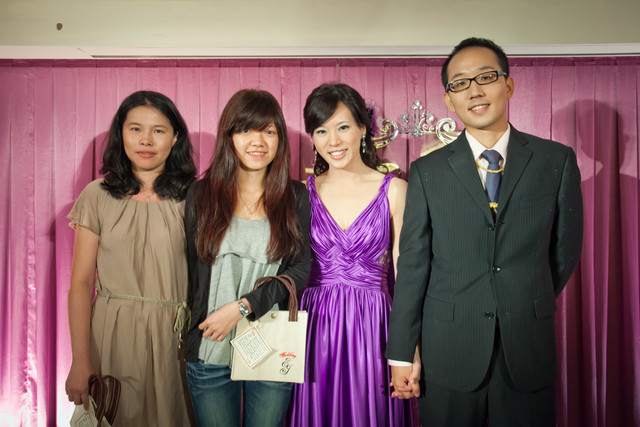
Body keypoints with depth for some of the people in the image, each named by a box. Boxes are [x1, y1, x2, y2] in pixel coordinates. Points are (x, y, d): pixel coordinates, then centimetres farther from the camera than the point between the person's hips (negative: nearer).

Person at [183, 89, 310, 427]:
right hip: (210, 352, 0)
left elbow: (300, 272, -4)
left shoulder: (296, 197, 1)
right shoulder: (201, 194, 1)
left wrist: (242, 306, -13)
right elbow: (187, 268, 4)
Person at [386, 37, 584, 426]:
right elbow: (412, 264, -2)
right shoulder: (427, 171, 0)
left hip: (529, 350, 1)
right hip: (448, 352, 0)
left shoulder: (557, 161, 1)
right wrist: (401, 353, -2)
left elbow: (565, 249, 8)